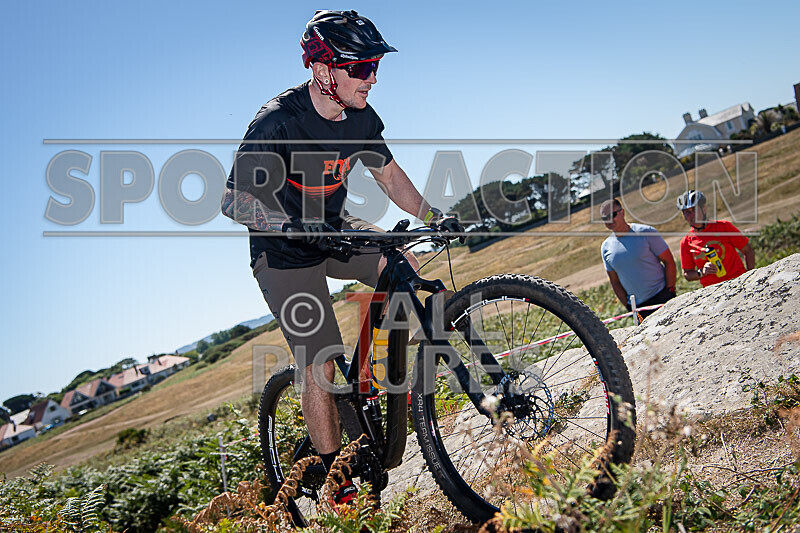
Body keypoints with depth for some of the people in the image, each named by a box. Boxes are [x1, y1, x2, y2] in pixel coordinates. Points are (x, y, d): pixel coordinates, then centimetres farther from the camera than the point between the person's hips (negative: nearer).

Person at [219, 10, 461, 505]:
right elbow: (235, 200, -30)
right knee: (319, 364, -9)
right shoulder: (278, 122, -26)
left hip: (336, 228, 6)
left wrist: (432, 214, -8)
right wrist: (292, 224, -46)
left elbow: (389, 174, 6)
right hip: (285, 253, -6)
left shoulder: (362, 118, -7)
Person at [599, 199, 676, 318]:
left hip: (662, 297, -3)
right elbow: (615, 282, 10)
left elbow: (669, 262, -5)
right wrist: (628, 306, 2)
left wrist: (670, 291, -11)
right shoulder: (606, 247, 4)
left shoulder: (646, 232, -8)